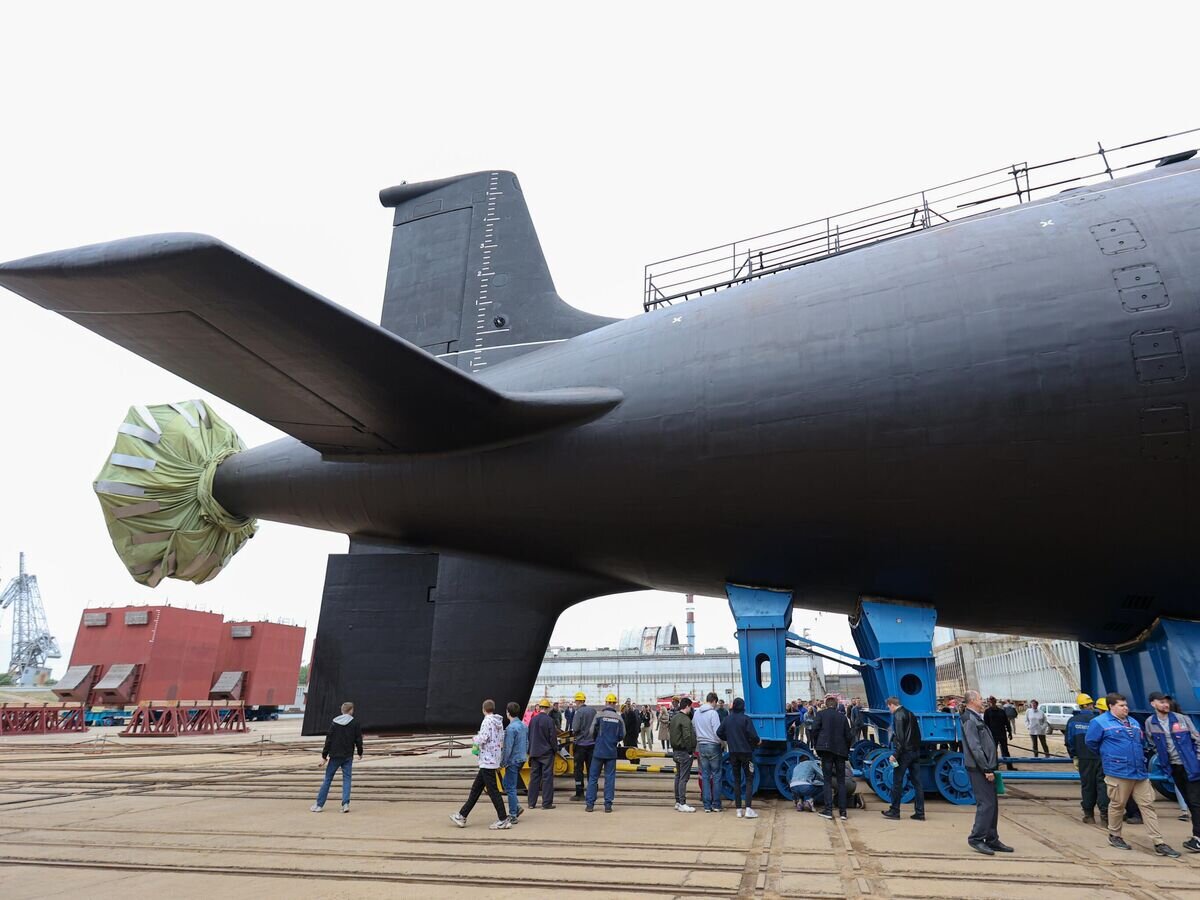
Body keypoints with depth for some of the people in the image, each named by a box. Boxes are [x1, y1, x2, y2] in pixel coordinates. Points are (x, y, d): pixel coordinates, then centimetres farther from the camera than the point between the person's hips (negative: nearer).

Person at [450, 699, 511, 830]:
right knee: (476, 789, 15)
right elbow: (502, 742, 16)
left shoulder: (487, 721, -14)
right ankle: (462, 816, 22)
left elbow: (482, 739, -23)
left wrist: (475, 739, -2)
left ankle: (504, 819, 0)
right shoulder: (499, 722, 12)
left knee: (493, 791, -4)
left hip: (487, 761, -9)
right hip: (494, 760, 9)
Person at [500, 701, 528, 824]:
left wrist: (502, 763, -11)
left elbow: (508, 748, -19)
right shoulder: (524, 726, 7)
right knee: (507, 783, 21)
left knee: (510, 788, 1)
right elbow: (527, 743, 14)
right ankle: (517, 807, 17)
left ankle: (513, 816, 7)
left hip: (513, 761, -8)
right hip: (521, 759, 8)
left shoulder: (511, 728, -19)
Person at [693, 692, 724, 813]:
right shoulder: (713, 713, -14)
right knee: (716, 776, 5)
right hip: (713, 746, -5)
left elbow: (693, 727, 8)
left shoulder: (696, 712, 4)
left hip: (701, 746, 5)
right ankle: (716, 805, 8)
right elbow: (717, 732, -16)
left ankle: (707, 805, 10)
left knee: (705, 775, 9)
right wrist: (722, 742, 0)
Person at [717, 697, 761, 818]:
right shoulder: (745, 719, -11)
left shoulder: (727, 719, 2)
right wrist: (757, 741, 4)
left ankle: (739, 810, 9)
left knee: (736, 780, 10)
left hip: (733, 753, 4)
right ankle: (748, 809, -8)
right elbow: (752, 734, -17)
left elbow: (719, 732, 0)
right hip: (745, 751, -4)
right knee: (749, 780, 3)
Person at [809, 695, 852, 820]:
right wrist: (846, 751, 17)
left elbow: (814, 730, -9)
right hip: (840, 751, 3)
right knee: (841, 781, 10)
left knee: (828, 781, 2)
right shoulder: (843, 716, 7)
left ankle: (828, 810, -1)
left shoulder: (821, 714, -1)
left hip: (826, 749, -2)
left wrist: (816, 746, 4)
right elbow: (848, 735, 8)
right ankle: (842, 811, 10)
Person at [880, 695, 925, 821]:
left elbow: (899, 737, -19)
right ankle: (919, 812, 10)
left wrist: (895, 754, -18)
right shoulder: (910, 714, 14)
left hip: (904, 753, -8)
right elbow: (918, 734, 16)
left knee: (897, 782, 1)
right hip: (915, 752, 8)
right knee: (917, 782, 8)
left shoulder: (898, 715, -12)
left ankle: (894, 811, 6)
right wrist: (917, 749, 17)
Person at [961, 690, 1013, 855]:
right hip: (978, 769, -10)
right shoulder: (969, 720, -14)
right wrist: (987, 769, -20)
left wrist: (992, 766, 17)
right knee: (986, 803, -10)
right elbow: (975, 748, -20)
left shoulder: (977, 719, 18)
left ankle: (992, 840, 20)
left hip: (985, 768, 10)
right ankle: (976, 838, -3)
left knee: (992, 804, 13)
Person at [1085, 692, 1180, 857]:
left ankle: (1159, 843, 7)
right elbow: (1091, 742, -2)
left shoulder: (1133, 722, 15)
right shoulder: (1100, 722, -8)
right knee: (1117, 805, 4)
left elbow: (1141, 741, 28)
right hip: (1118, 773, -6)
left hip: (1140, 772, 6)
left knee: (1148, 805, 5)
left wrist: (1140, 757, 17)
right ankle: (1114, 835, 20)